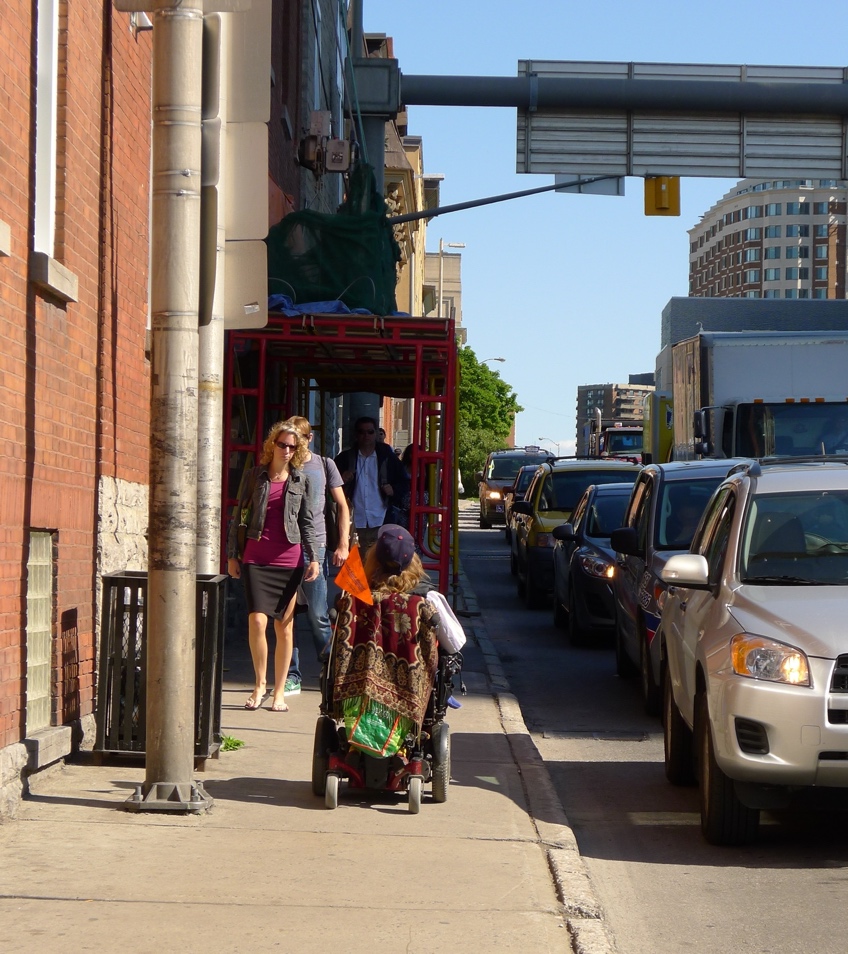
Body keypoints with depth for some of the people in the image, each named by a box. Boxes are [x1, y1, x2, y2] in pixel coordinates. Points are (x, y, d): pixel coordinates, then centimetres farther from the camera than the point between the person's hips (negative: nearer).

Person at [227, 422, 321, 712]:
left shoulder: (302, 481, 7)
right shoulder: (256, 476, 6)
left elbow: (308, 523, 9)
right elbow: (239, 515, 9)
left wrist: (313, 558, -1)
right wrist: (232, 555, 5)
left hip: (289, 560, 1)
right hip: (256, 559, -1)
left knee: (284, 627, 4)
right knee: (257, 621, -12)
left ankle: (279, 691, 13)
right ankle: (260, 684, 5)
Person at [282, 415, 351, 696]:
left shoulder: (324, 465, 7)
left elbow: (342, 506, 9)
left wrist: (343, 544, 0)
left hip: (315, 547, -2)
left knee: (318, 616, -2)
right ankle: (291, 676, 8)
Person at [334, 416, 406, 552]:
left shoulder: (388, 457, 9)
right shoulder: (345, 458, 10)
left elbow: (402, 482, 16)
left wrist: (394, 489, -5)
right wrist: (342, 480, -9)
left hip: (380, 523, 0)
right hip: (354, 524, 0)